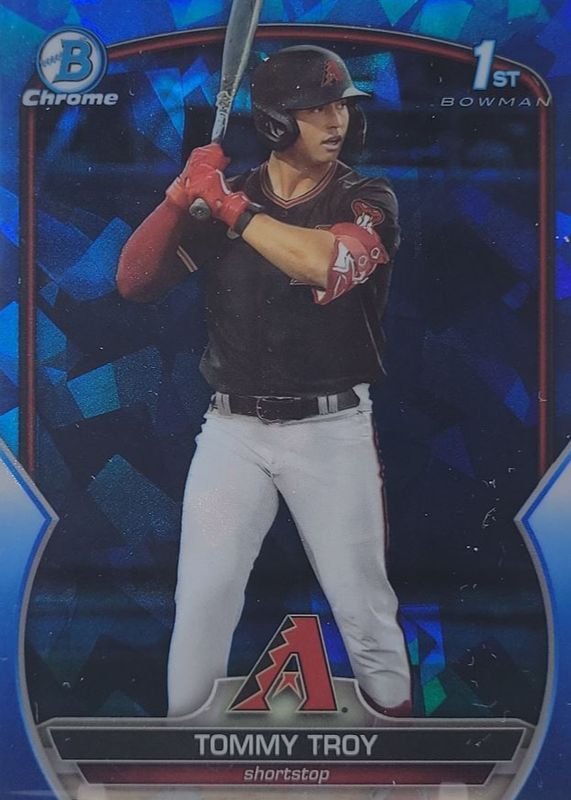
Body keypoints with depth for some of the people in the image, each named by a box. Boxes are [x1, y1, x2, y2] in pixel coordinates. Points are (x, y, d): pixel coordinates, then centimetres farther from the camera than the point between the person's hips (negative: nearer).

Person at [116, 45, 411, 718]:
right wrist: (181, 194, -14)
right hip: (232, 429, 2)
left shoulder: (368, 201, -1)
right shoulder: (219, 202, 6)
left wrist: (231, 205, -17)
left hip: (332, 431, -1)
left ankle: (393, 706, 26)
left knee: (361, 600, 5)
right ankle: (183, 717, 18)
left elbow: (330, 264, -23)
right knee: (202, 595, 1)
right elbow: (134, 282, -1)